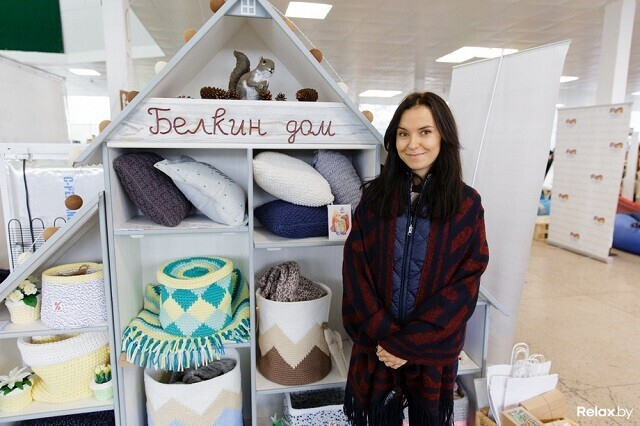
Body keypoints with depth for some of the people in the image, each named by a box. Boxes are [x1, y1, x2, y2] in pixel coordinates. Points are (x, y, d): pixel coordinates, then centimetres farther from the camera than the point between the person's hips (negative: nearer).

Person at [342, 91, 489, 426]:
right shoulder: (375, 195, -4)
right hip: (377, 342, 1)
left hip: (434, 346, 0)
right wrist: (384, 333, -14)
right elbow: (355, 269, -6)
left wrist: (408, 343, -14)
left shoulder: (467, 204, -8)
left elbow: (465, 283, -10)